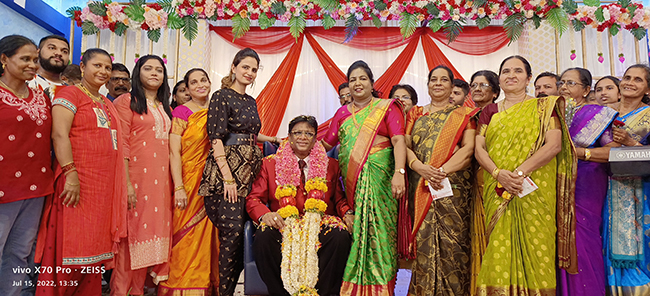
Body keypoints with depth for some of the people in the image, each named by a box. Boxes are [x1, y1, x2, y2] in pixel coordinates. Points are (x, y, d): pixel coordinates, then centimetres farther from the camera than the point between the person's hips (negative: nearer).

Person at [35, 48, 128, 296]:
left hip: (105, 185, 7)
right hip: (78, 182, -7)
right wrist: (71, 173, -22)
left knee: (94, 246, 11)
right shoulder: (70, 94, -2)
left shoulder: (107, 104, 20)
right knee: (70, 245, -2)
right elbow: (59, 134, -14)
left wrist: (122, 183, 14)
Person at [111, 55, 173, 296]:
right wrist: (126, 183, -18)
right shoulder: (127, 101, 1)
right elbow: (121, 143, -9)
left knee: (152, 231, 8)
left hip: (161, 179, 6)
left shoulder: (165, 108, 20)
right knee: (131, 231, -4)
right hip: (136, 175, -6)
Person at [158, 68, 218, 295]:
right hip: (187, 181, -5)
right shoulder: (182, 112, -4)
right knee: (184, 236, 0)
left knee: (205, 234, 8)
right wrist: (179, 188, -17)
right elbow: (174, 152, -10)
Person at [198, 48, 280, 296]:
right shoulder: (222, 96, -3)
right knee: (232, 231, -13)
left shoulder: (250, 101, 19)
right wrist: (228, 178, -18)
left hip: (248, 169, 7)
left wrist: (271, 139, 35)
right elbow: (216, 139, -12)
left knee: (240, 234, 4)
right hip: (227, 170, -7)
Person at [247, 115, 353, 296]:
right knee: (263, 237, -32)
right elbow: (253, 199, 6)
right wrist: (265, 215, -17)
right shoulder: (270, 164, 11)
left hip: (320, 224, 1)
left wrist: (347, 213, -8)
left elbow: (339, 199, 15)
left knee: (341, 237, -31)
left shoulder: (330, 165, 15)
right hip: (283, 225, 0)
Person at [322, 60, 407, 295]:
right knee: (354, 230, 3)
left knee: (376, 229, -5)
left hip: (378, 178, -3)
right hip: (350, 180, 4)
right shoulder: (343, 113, 18)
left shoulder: (387, 108, 5)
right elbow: (325, 143, 17)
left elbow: (398, 141, -7)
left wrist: (399, 173, -21)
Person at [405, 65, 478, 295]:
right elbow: (404, 145, 6)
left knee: (452, 241, -5)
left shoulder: (464, 114, 11)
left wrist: (443, 170, -16)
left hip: (454, 185, -2)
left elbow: (468, 149, -2)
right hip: (420, 187, 2)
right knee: (423, 240, -1)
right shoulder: (416, 113, 18)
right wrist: (419, 166, -13)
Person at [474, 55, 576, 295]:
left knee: (534, 248, -5)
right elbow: (479, 148, 6)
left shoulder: (544, 107, 8)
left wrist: (520, 172, -16)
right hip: (497, 192, 2)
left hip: (534, 190, -2)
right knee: (499, 251, -1)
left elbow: (554, 145, -5)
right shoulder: (490, 111, 16)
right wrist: (498, 173, -13)